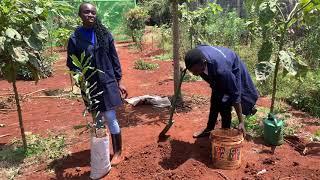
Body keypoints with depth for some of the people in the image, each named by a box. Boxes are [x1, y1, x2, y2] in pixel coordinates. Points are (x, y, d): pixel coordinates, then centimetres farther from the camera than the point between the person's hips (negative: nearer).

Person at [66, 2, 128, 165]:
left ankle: (118, 151, 17)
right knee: (97, 120, 12)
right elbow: (71, 63, 2)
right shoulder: (75, 38, -4)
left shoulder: (104, 34, -1)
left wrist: (119, 82, 2)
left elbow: (114, 59, 3)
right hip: (89, 86, 1)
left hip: (107, 83, 0)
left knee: (110, 118, 0)